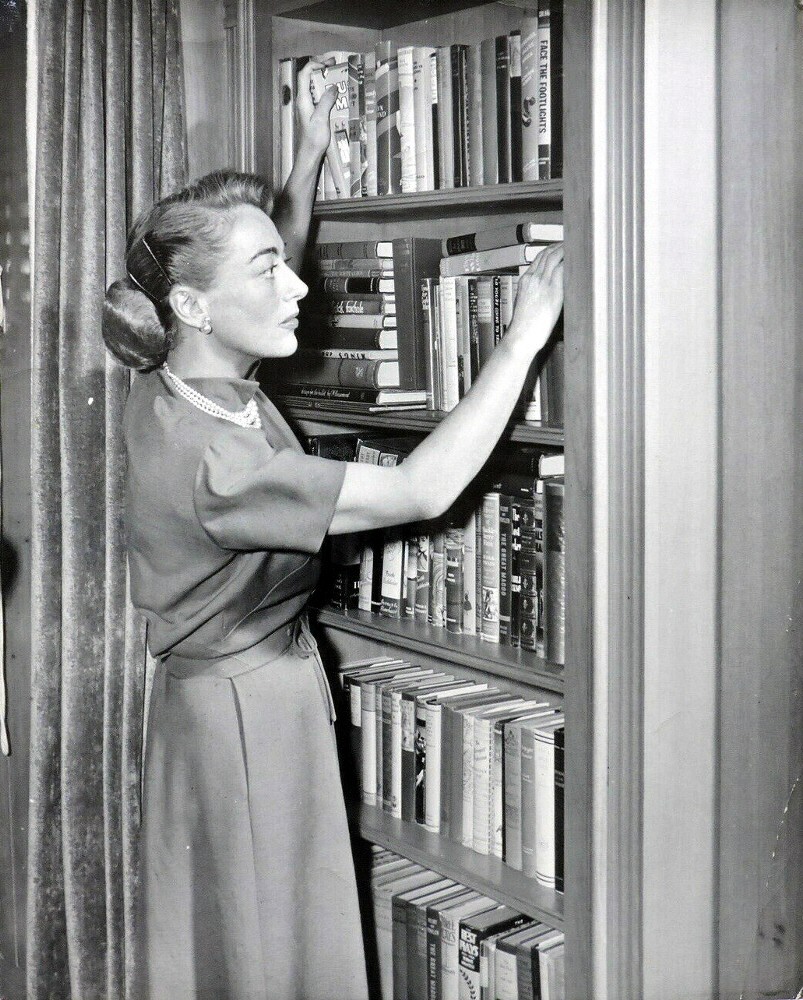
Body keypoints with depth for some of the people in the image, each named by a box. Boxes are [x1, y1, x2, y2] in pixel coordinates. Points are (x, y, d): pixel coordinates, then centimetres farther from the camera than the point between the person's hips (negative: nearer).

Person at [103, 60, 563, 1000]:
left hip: (267, 688, 9)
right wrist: (523, 336, -25)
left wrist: (309, 156, 7)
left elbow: (268, 265, 18)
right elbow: (422, 490, -31)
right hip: (243, 712, -9)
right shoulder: (204, 459, -31)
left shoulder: (184, 377, -4)